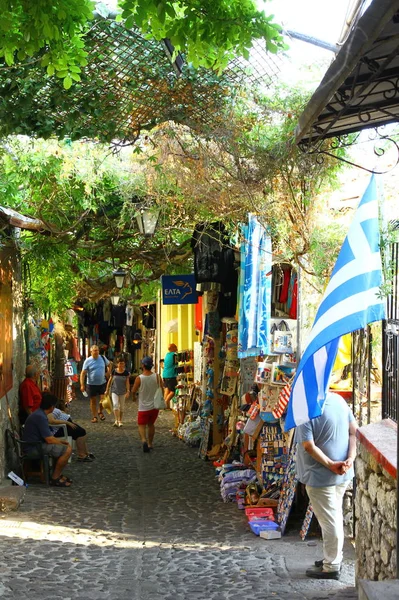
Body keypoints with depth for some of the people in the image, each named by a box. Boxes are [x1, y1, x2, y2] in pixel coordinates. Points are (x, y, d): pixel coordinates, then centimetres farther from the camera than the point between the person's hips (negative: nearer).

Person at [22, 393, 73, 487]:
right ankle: (54, 478, -7)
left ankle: (58, 474, 15)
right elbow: (49, 440, -21)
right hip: (34, 448, -11)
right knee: (67, 450, -18)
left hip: (35, 443, 11)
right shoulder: (41, 417, -22)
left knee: (66, 446, 15)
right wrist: (62, 443, -4)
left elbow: (47, 436, 19)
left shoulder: (39, 413, 11)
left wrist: (61, 441, 10)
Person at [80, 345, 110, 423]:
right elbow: (83, 373, -8)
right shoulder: (88, 361, -7)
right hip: (91, 384, -1)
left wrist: (108, 373, 6)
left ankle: (100, 412, 21)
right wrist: (82, 385, -15)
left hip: (102, 383, 1)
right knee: (93, 401, 7)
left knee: (103, 399, -6)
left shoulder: (103, 358, 1)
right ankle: (94, 416, 19)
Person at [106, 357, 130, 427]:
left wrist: (128, 391, -21)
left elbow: (127, 382, -9)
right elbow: (110, 381, 3)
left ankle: (120, 421, 23)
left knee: (121, 406, 10)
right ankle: (117, 420, -18)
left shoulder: (126, 373, -7)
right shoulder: (114, 372, -6)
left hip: (122, 392, 1)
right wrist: (107, 390, 7)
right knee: (115, 405, -16)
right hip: (114, 391, -1)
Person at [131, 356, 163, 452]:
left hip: (143, 407, -3)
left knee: (141, 425, 4)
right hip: (155, 406, 3)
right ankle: (150, 444, 28)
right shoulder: (157, 377, -9)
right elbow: (161, 390, 0)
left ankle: (144, 440, -22)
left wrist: (133, 396, 17)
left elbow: (133, 391, -6)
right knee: (151, 424, 21)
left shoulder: (139, 378, -16)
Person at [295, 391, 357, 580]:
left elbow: (309, 446, -23)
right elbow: (354, 431, 1)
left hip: (320, 475, -7)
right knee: (335, 515, 21)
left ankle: (331, 567, 17)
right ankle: (334, 557, 36)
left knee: (329, 519, 5)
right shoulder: (339, 400, -1)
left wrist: (330, 464, -16)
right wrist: (350, 459, -7)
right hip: (343, 474, 7)